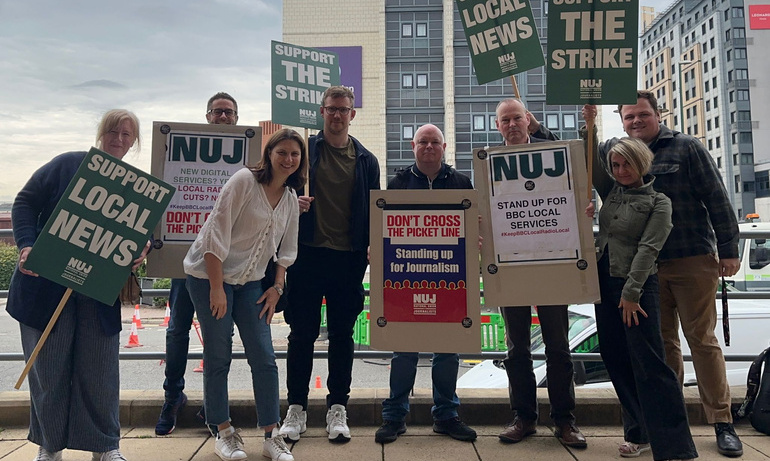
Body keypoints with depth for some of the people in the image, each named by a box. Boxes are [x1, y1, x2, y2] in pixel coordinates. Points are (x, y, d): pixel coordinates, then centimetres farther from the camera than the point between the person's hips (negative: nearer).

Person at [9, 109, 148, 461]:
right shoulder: (67, 165, -2)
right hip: (46, 285, -1)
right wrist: (26, 245, -15)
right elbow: (25, 202, -1)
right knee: (48, 367, 9)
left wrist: (143, 248, -13)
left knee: (100, 369, 6)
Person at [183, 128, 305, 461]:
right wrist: (217, 287, -17)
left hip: (249, 283, 6)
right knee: (218, 356, 2)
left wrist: (277, 288, 3)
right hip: (209, 275, -5)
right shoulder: (244, 181, -13)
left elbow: (286, 249, 13)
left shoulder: (291, 199, 7)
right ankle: (224, 433, 18)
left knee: (264, 358, 1)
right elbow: (217, 232, -16)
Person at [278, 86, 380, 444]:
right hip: (308, 253, -1)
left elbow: (373, 210, 11)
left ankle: (337, 409, 19)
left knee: (342, 335, 7)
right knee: (302, 333, 4)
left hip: (348, 257, 1)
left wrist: (372, 248, 1)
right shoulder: (303, 149, 6)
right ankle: (296, 409, 16)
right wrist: (292, 202, -14)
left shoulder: (366, 160, 10)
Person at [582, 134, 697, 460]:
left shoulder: (658, 202, -4)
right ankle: (640, 433, 21)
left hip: (638, 287, -6)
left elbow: (648, 249, -12)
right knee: (616, 360, 9)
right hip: (605, 284, 6)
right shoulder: (611, 190, 12)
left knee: (648, 363, -10)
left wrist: (631, 292, -17)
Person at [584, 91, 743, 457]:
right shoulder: (613, 150, 8)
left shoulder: (686, 147, -1)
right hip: (645, 264, 3)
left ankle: (722, 420, 13)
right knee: (661, 342, 10)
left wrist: (728, 249, -6)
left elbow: (717, 199, -3)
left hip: (693, 261, -3)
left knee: (702, 339, 2)